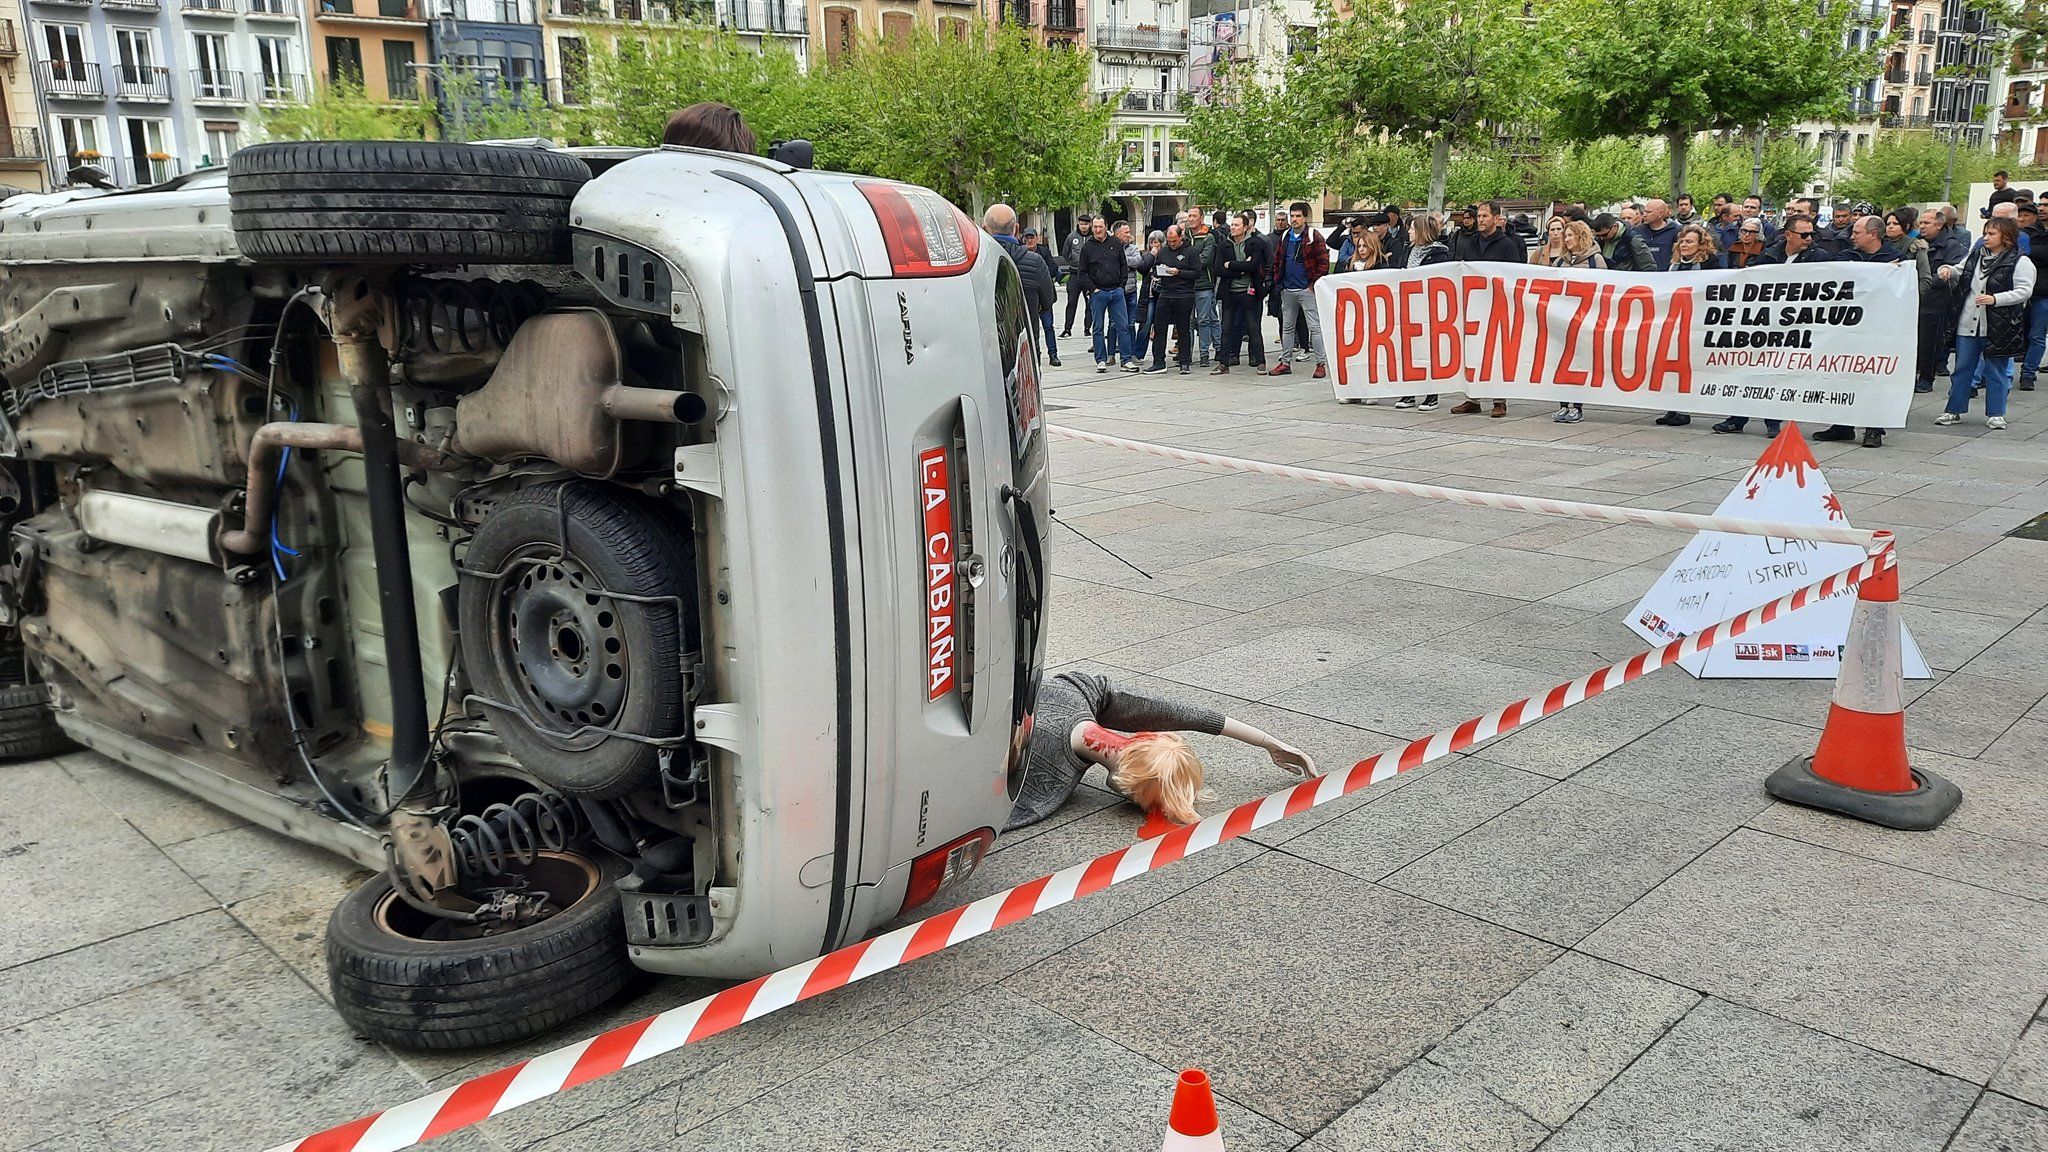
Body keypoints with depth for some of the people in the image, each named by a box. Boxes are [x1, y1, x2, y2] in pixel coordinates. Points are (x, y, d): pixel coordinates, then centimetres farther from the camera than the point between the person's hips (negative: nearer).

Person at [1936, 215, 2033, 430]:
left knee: (1996, 371, 4)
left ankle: (1995, 414, 14)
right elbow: (1958, 272, 25)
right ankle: (1955, 410, 18)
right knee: (1962, 368, 10)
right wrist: (1947, 270, 2)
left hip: (1998, 329, -5)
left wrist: (1995, 299, -25)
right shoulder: (1976, 256, 11)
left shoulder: (2020, 262, -7)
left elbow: (2024, 291, -14)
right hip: (1968, 325, 5)